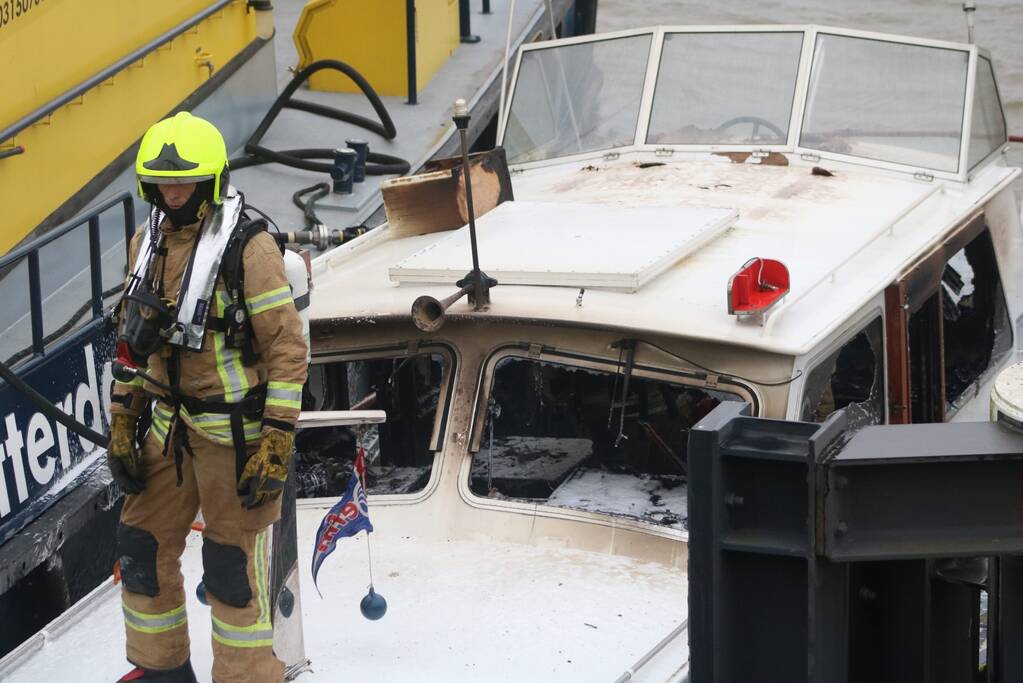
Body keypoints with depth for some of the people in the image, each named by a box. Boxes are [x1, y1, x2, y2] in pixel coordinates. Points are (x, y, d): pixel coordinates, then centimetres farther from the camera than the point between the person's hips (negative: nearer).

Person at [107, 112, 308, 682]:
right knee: (142, 548, 12)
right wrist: (122, 428, 13)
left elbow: (288, 348, -15)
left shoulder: (248, 247, -14)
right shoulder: (149, 243, 8)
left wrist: (277, 445, -18)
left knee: (232, 568, -3)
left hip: (236, 433, -7)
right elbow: (134, 342, 16)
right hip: (169, 426, 7)